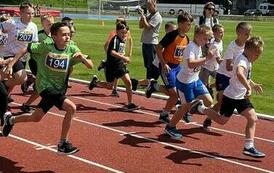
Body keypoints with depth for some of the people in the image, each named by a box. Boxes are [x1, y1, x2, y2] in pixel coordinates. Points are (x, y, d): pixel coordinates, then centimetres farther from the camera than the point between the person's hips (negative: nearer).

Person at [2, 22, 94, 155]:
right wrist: (10, 65, -9)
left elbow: (90, 66, -8)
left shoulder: (72, 49, -6)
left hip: (60, 88, 5)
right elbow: (25, 50, -4)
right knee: (71, 108, -23)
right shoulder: (46, 47, -15)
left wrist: (82, 58, -28)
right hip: (46, 86, -5)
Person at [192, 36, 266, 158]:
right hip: (231, 96, -9)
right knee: (222, 120, 6)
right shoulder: (242, 60, -24)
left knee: (252, 118, -4)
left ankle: (249, 147, -1)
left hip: (241, 97, 9)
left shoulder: (248, 61, 8)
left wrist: (253, 85, 17)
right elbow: (239, 74, -48)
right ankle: (201, 108, 28)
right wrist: (249, 88, -50)